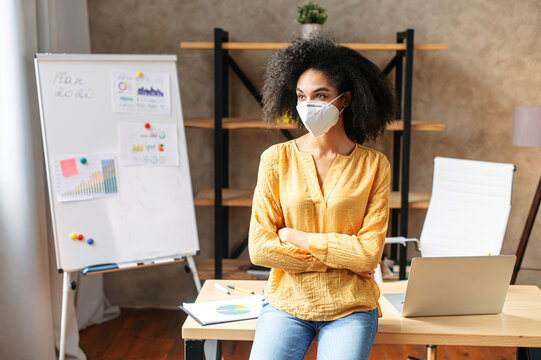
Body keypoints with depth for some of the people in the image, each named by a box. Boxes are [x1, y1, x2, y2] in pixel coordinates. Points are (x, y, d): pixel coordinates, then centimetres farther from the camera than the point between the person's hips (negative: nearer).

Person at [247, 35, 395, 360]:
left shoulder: (374, 165, -1)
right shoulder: (277, 159, 1)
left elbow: (369, 254, -7)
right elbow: (259, 248, -4)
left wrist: (295, 237, -8)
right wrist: (339, 259, -6)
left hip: (350, 306, 0)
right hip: (287, 300, 1)